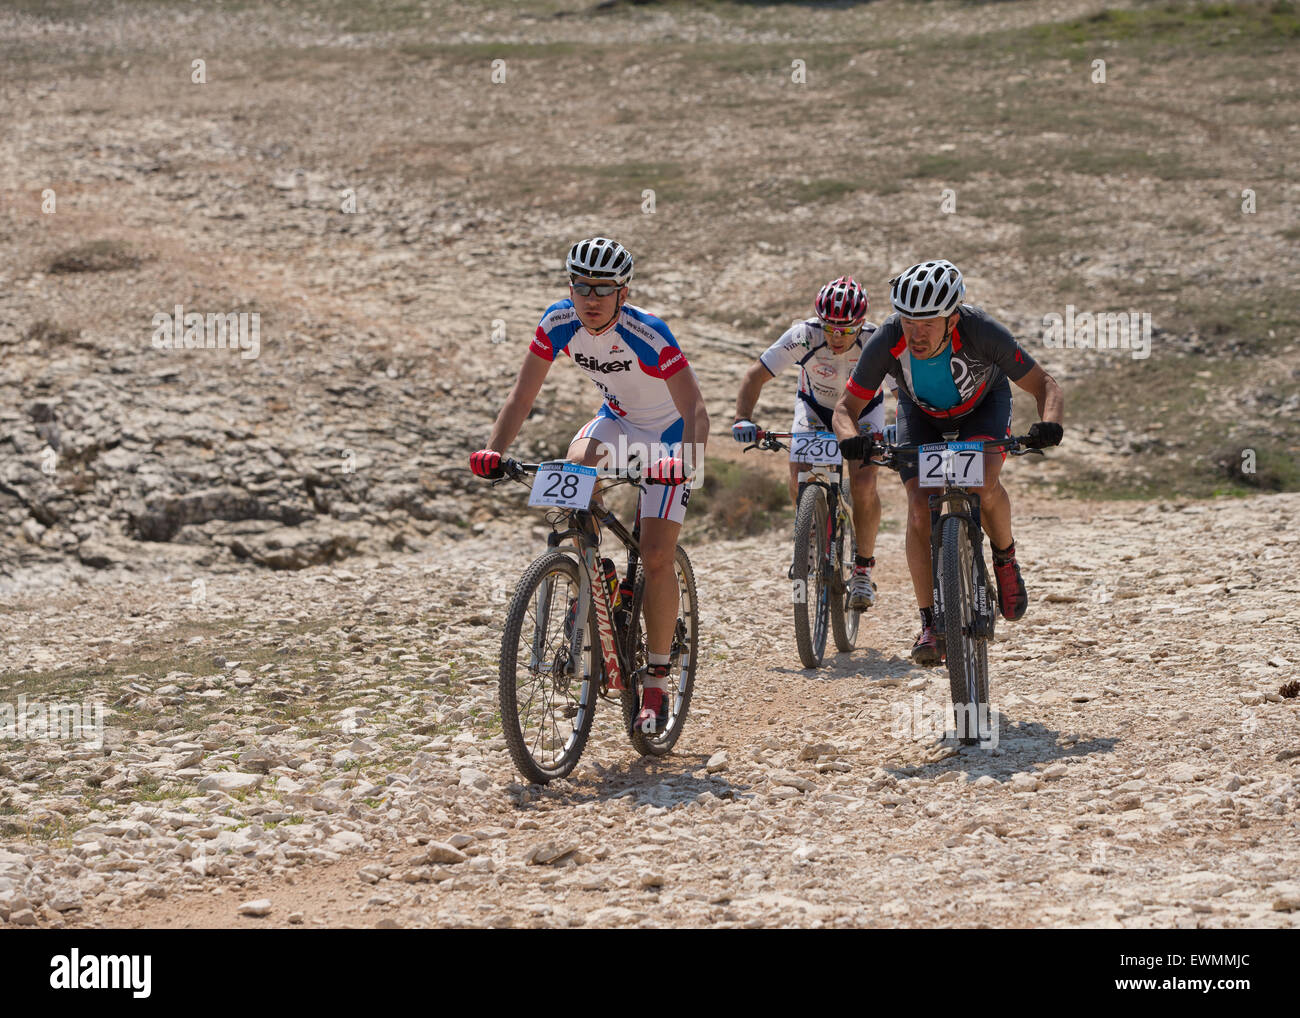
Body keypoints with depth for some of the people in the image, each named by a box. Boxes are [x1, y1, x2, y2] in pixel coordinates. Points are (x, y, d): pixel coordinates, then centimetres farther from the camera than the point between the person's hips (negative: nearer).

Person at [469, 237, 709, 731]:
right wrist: (493, 451, -31)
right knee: (576, 463, -30)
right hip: (618, 419, 5)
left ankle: (655, 683, -3)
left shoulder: (647, 335, -33)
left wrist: (686, 462, -55)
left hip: (669, 434, -5)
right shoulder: (559, 323, -19)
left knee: (656, 557, -14)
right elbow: (522, 395, -16)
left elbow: (695, 410, -37)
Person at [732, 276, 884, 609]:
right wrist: (743, 419, -43)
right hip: (815, 407, 1)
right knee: (800, 479, -21)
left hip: (864, 410, -1)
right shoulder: (804, 335, -32)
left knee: (863, 485, -21)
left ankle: (863, 569, -1)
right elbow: (756, 375, -28)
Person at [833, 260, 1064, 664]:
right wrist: (850, 438, -46)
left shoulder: (981, 332, -39)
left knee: (982, 484, -29)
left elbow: (1045, 386, -30)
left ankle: (1005, 558, 2)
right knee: (920, 508, -17)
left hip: (983, 402, -2)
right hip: (921, 411, 2)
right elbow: (847, 406, -23)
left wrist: (1049, 423, -51)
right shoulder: (886, 341, -35)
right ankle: (930, 625, -9)